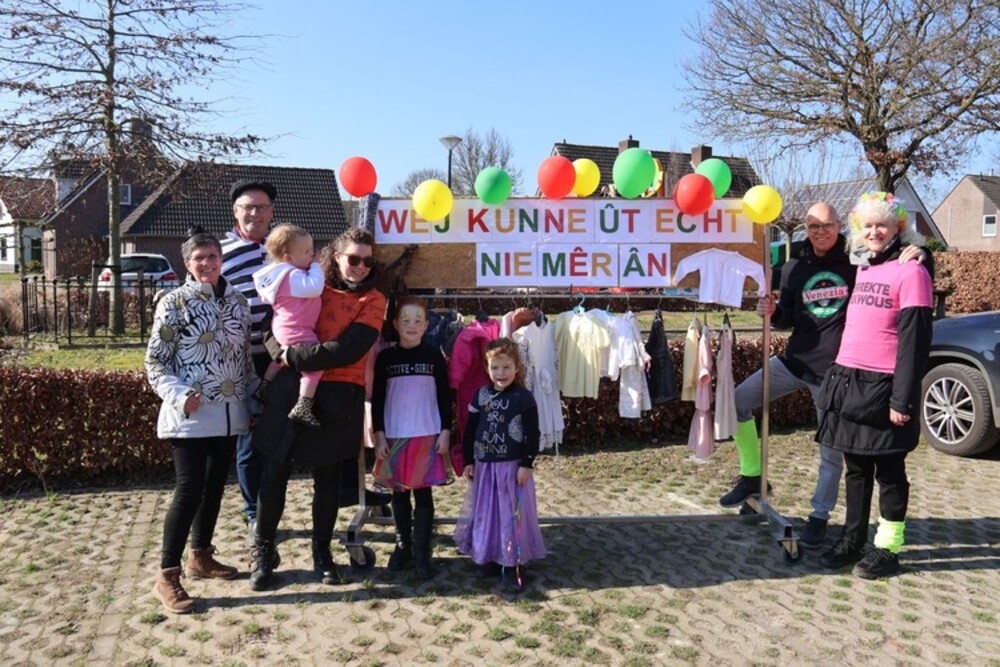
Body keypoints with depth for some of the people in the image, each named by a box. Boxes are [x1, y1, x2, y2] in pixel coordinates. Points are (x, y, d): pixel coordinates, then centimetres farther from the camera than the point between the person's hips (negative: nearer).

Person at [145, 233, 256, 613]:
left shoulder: (237, 302, 9)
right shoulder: (174, 303, -6)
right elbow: (155, 361, -6)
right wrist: (179, 395, -19)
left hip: (229, 413, 6)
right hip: (190, 415, -5)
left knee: (215, 486, 14)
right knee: (190, 490, -7)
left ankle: (201, 556, 31)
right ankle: (167, 575, 5)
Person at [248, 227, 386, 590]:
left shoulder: (373, 300, -1)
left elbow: (348, 350, -14)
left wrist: (294, 356, -14)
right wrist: (281, 352, -16)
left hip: (337, 398, -1)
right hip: (290, 388, 2)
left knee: (327, 477, 10)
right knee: (274, 472, 6)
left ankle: (322, 552, 28)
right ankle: (263, 551, 23)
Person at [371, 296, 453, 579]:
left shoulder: (434, 356, 1)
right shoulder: (386, 357, 2)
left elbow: (445, 397, 4)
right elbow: (377, 399, 4)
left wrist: (445, 431, -1)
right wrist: (379, 435, -1)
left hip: (428, 436, -1)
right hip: (394, 436, 1)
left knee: (423, 492, 1)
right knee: (399, 492, 9)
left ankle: (421, 552, 9)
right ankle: (403, 545, 23)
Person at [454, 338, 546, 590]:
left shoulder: (523, 397, -9)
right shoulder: (481, 395, 3)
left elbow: (532, 435, -9)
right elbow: (471, 430, 8)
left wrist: (526, 464, -12)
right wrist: (468, 461, 7)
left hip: (513, 465, -4)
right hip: (485, 465, 4)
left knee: (512, 512, 4)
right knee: (486, 511, 12)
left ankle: (515, 559, 15)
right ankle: (490, 556, 26)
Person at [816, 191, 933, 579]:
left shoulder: (910, 272, -9)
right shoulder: (864, 270, 14)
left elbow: (915, 340, -14)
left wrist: (902, 399, -17)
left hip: (882, 387, -7)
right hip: (849, 383, 7)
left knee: (888, 471, 5)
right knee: (856, 468, 13)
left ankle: (887, 550, 16)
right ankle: (852, 542, 23)